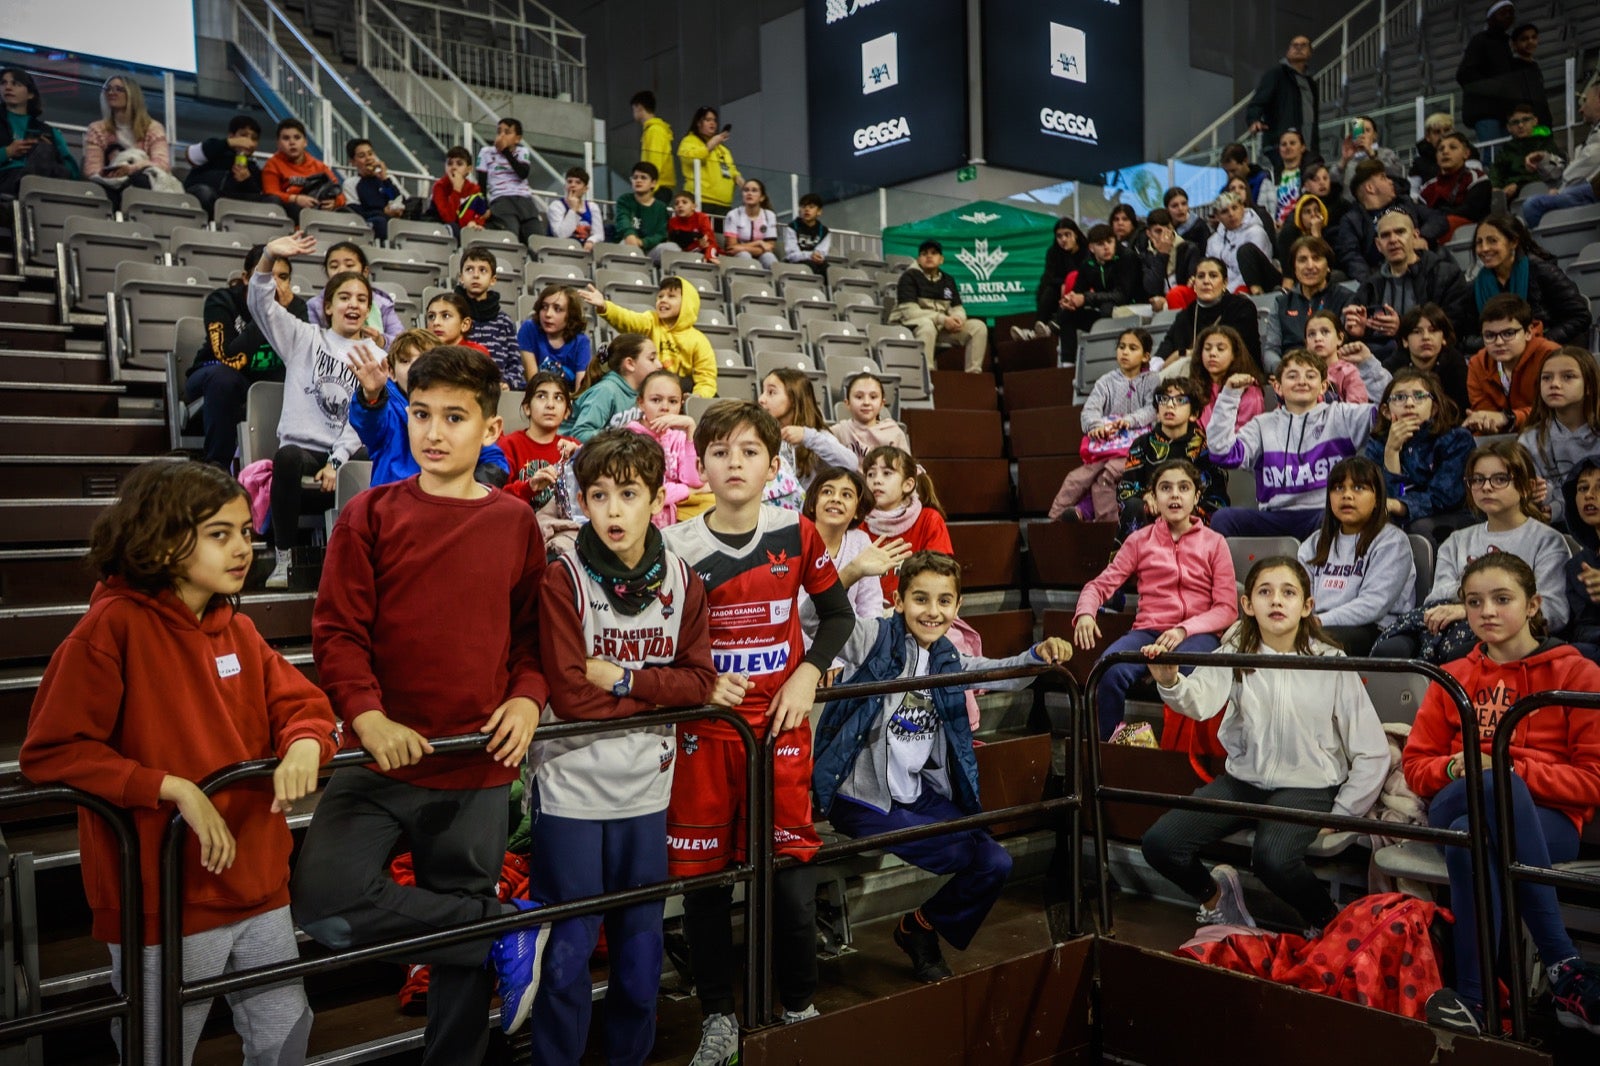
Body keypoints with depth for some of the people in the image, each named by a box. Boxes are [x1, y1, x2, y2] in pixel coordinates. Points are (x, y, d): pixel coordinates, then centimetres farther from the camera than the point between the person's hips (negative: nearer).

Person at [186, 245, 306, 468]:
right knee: (222, 374, -37)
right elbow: (230, 360, -34)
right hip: (213, 382, -3)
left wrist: (286, 312, -32)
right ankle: (216, 466, -28)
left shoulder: (295, 306, -9)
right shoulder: (222, 301, -19)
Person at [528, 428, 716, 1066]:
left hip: (646, 786, 4)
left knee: (641, 947, 15)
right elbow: (570, 695, -17)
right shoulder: (563, 578, -11)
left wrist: (624, 679, -15)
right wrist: (657, 691, -11)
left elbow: (699, 681, -4)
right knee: (567, 953, 5)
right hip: (571, 785, -4)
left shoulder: (682, 580, 1)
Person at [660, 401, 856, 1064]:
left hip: (781, 725, 0)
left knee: (792, 872, 3)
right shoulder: (680, 548, -4)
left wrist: (808, 674, -5)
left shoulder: (797, 535, -1)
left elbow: (838, 614, 10)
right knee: (704, 875, 6)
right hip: (706, 730, 0)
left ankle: (800, 1005, 26)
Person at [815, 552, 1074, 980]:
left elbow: (1003, 675, 14)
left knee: (995, 864, 0)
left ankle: (920, 929, 22)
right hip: (862, 799, -7)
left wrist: (1039, 654, -6)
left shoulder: (947, 661, 10)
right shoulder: (874, 638, -11)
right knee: (965, 854, -16)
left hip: (922, 795, 7)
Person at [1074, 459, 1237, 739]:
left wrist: (1184, 630, -13)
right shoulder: (1140, 541, 15)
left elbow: (1227, 609, 5)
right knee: (1110, 669, -32)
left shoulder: (1214, 543, 11)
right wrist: (1085, 613, -15)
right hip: (1148, 630, 1)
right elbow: (1101, 584, 8)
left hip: (1197, 634, -1)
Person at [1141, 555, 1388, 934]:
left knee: (1272, 857, -33)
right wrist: (1171, 683, -44)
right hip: (1243, 779, 3)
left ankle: (1328, 922, 0)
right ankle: (1216, 894, 18)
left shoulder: (1331, 662, -6)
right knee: (1159, 843, -14)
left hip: (1306, 786, -3)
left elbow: (1372, 754, -4)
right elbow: (1199, 703, -23)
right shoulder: (1235, 653, -2)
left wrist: (1339, 816, -7)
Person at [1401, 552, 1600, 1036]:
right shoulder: (1452, 678, 16)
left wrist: (1515, 770, -16)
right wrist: (1457, 768, -10)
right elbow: (1416, 765, 13)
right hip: (1452, 811, 2)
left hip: (1548, 819, -2)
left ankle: (1474, 997, -31)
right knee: (1496, 786, -36)